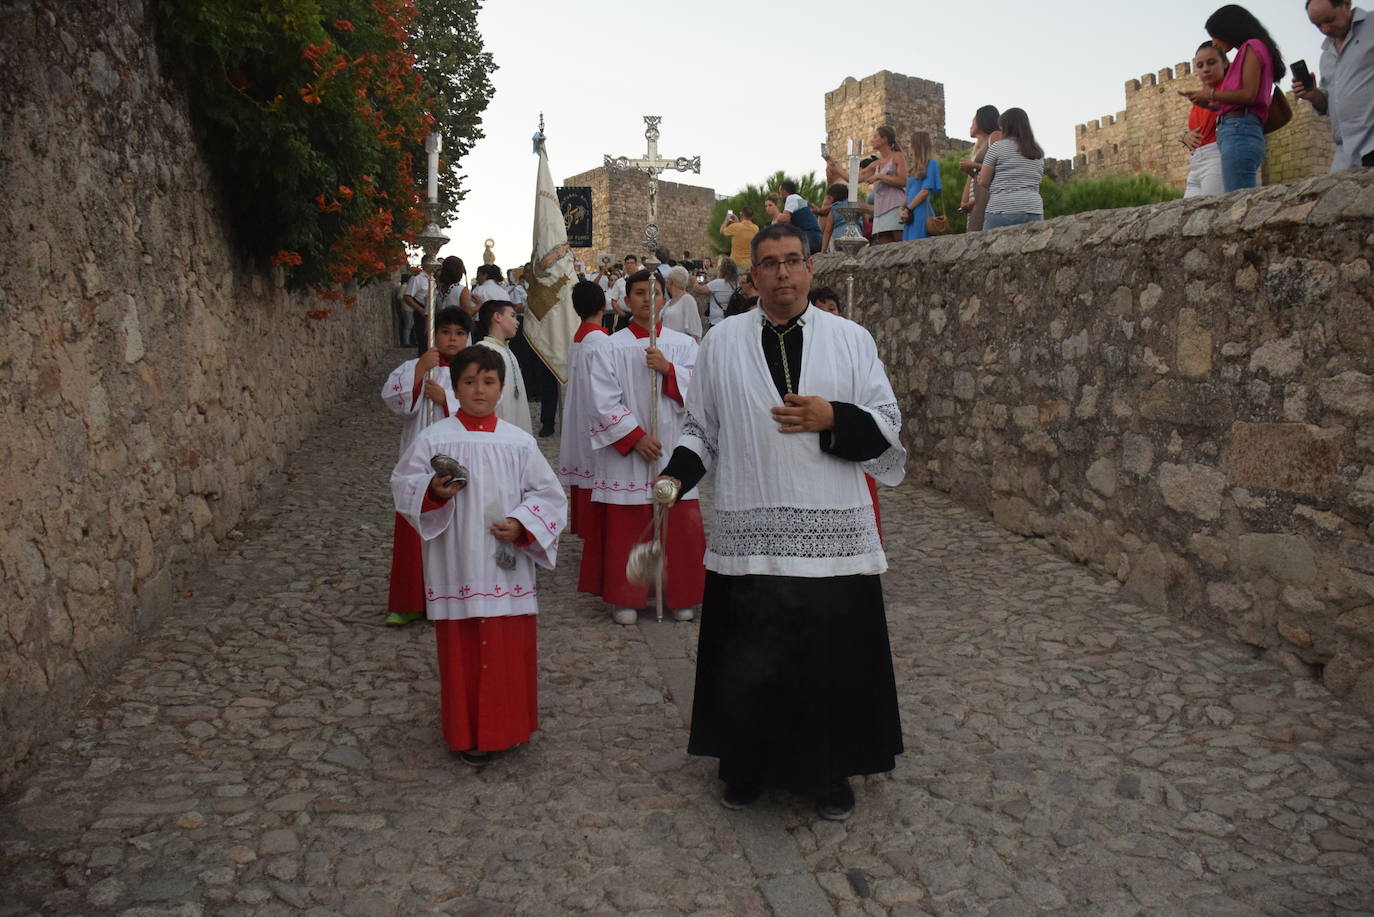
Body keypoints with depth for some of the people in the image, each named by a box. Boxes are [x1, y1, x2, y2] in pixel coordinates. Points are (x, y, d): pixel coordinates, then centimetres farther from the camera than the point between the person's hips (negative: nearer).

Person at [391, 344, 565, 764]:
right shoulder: (433, 439, -1)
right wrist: (432, 491, -18)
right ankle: (468, 734, 21)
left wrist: (521, 524, -11)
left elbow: (549, 494, 5)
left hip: (507, 568, 2)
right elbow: (402, 485, 2)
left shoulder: (519, 442, 2)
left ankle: (507, 727, 28)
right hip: (457, 568, -1)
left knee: (510, 651, 9)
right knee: (462, 652, 5)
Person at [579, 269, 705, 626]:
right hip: (626, 453, -1)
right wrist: (635, 437, -12)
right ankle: (625, 598, 17)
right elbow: (604, 402, -5)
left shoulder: (684, 346, 6)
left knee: (680, 526, 5)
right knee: (626, 528, 4)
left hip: (674, 451, 2)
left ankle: (680, 596, 20)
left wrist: (668, 369, -14)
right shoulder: (610, 349, 0)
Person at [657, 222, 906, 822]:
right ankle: (745, 766, 31)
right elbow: (703, 428, 10)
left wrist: (832, 420, -14)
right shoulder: (723, 341, 7)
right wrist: (676, 475, -6)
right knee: (747, 662, 8)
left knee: (832, 658, 8)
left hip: (832, 534, 0)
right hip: (747, 535, 0)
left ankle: (830, 772, 29)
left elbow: (887, 424, 4)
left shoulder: (851, 339, 5)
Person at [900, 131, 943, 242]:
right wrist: (903, 209, 0)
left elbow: (925, 190, -11)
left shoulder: (931, 163, -2)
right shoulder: (914, 166, 20)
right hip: (910, 215, 7)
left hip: (921, 212, -7)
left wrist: (908, 209, -9)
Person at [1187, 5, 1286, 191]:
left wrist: (1211, 94, 2)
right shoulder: (1248, 51, 28)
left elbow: (1248, 95, -9)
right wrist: (1210, 104, 18)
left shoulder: (1252, 46, 4)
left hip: (1239, 131, -9)